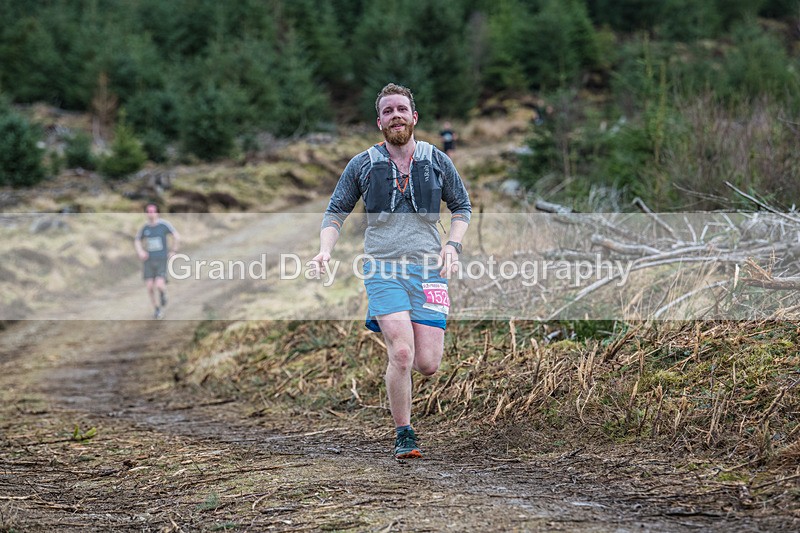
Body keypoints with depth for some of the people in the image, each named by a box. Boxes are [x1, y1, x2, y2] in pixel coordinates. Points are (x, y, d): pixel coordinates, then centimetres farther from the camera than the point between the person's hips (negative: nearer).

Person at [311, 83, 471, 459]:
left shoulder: (437, 161, 8)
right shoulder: (362, 166, 5)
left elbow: (462, 206, 19)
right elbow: (336, 212, 11)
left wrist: (453, 245, 2)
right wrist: (325, 250, -7)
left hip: (428, 269, 2)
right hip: (383, 269, -2)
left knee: (428, 365, -5)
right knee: (402, 354, -19)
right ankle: (404, 436, -3)